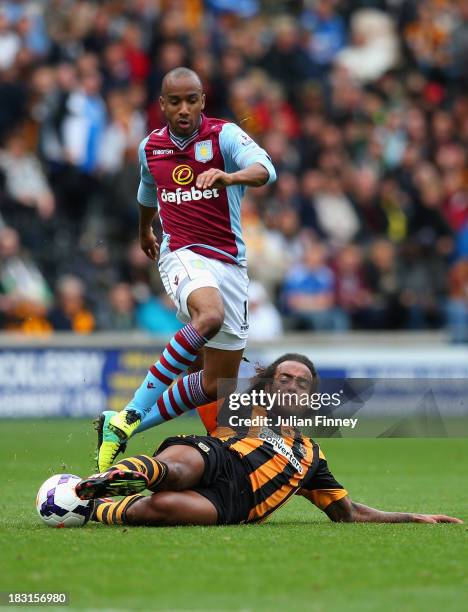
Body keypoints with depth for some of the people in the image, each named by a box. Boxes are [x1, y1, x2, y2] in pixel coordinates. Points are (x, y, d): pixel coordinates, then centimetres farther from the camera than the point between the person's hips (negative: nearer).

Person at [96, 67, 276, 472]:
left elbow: (264, 170, -25)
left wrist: (228, 177, -45)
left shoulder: (225, 135, -4)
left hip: (230, 262, 1)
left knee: (216, 384, 1)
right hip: (182, 254, -1)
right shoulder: (150, 147, 9)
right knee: (210, 314, -37)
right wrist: (144, 230, 47)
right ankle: (129, 415, -36)